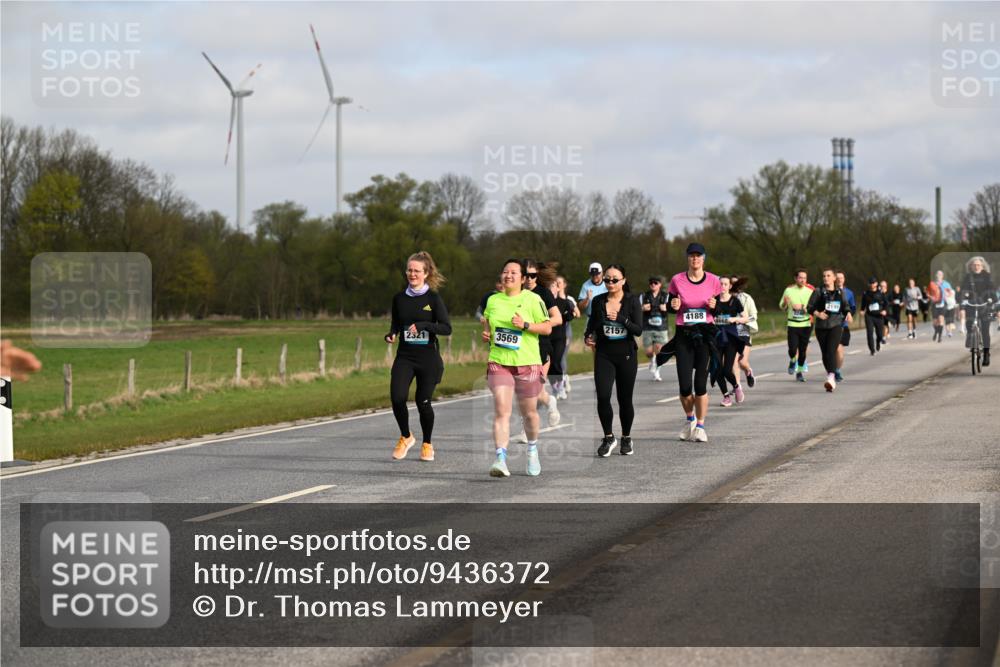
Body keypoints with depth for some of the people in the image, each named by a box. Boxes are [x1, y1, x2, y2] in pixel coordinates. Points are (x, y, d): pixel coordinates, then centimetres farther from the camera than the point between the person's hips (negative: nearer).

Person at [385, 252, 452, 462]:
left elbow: (446, 328, -8)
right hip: (404, 356, 2)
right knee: (397, 397, -15)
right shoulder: (399, 299, 7)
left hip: (428, 358, -2)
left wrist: (424, 325, -22)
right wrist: (391, 335, -3)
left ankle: (427, 444, 24)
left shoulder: (433, 298, -3)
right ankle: (405, 437, 11)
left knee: (423, 402, 0)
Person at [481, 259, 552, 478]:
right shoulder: (493, 300, 8)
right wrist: (486, 334, 4)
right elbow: (486, 322, 25)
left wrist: (525, 325, -18)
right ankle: (501, 459, -22)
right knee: (501, 410, -14)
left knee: (528, 412, 12)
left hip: (527, 363, -1)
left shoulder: (533, 300, -3)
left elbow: (547, 328, -3)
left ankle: (532, 450, 39)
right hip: (498, 362, 2)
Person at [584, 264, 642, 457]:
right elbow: (592, 325, 16)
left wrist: (621, 319, -23)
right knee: (603, 396, -13)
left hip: (626, 354, -1)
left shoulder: (632, 301, -4)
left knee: (625, 399, 5)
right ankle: (609, 437, 2)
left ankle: (626, 437, 24)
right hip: (604, 354, 1)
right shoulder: (598, 301, 3)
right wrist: (588, 337, -4)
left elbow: (638, 330, -10)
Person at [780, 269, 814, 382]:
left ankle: (800, 372, 17)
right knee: (792, 349, -11)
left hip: (806, 325, 0)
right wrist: (785, 303, -11)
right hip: (792, 325, 0)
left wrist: (802, 307, -17)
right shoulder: (789, 290, 3)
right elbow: (782, 307, 11)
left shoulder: (810, 291, 1)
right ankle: (792, 361, 22)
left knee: (803, 350, 1)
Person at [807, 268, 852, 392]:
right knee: (825, 353, 6)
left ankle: (831, 378, -30)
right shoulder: (818, 292, 3)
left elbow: (845, 305, 17)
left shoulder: (840, 292, 8)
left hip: (836, 325, -1)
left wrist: (848, 313, -4)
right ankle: (832, 381, 22)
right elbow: (810, 307, 1)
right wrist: (817, 313, -17)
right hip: (821, 326, 1)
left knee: (831, 351, -19)